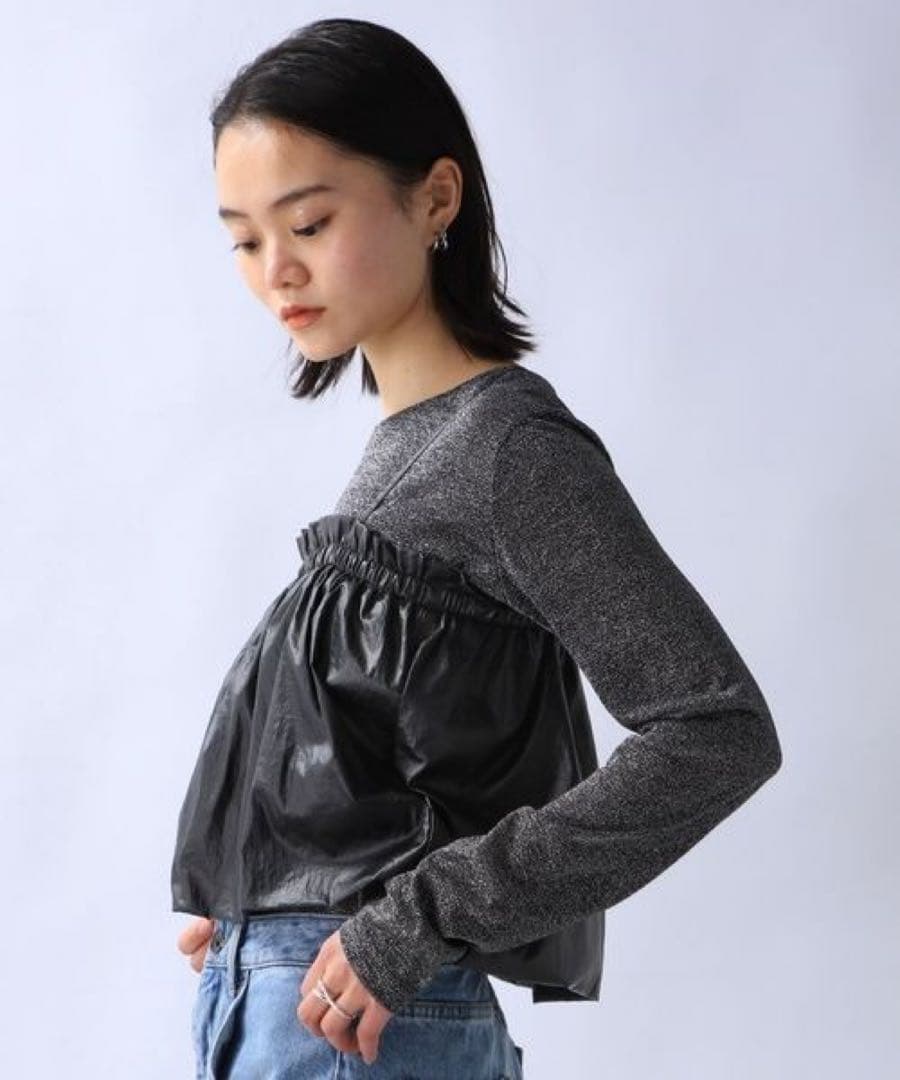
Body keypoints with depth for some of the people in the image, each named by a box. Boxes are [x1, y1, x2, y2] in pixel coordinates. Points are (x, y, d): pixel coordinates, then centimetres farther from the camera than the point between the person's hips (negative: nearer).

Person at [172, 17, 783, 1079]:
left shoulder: (515, 449, -11)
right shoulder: (404, 443, 11)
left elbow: (721, 731, -18)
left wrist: (426, 915, -18)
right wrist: (242, 909, 2)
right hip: (260, 994, 7)